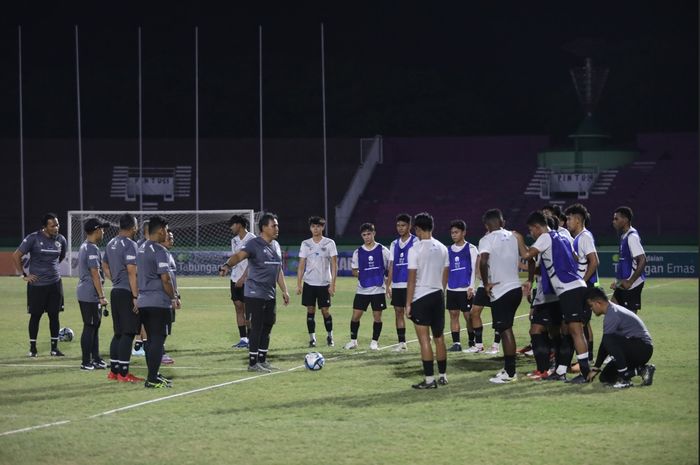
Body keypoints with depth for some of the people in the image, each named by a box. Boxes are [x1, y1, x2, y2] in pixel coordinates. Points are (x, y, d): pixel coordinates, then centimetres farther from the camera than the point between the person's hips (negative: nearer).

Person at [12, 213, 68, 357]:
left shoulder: (61, 240, 3)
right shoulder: (33, 238, -10)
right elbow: (16, 256, -6)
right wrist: (23, 275, -6)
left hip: (55, 284, 3)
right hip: (36, 284, -3)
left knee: (54, 315, 5)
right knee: (35, 315, 4)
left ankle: (54, 347, 13)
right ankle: (32, 348, 15)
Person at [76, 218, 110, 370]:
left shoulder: (84, 246, 15)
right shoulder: (92, 249, -16)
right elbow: (95, 274, -20)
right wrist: (102, 296, -19)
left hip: (84, 293, 10)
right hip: (91, 294, -10)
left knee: (95, 325, 15)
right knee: (90, 327, -6)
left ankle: (96, 359, 19)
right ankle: (86, 362, -3)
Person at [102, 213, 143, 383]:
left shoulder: (111, 244, 13)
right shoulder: (130, 245, -15)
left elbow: (105, 266, 22)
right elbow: (132, 272, -19)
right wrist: (136, 297, -19)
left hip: (115, 292, 9)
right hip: (128, 293, -9)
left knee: (118, 333, 14)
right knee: (128, 333, -5)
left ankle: (114, 371, 17)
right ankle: (124, 373, -5)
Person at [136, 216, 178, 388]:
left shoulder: (141, 249, 14)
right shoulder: (160, 251, -14)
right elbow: (165, 278, -18)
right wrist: (173, 297, -5)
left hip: (143, 301, 9)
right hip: (159, 302, -9)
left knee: (151, 339, 15)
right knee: (157, 339, -6)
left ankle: (153, 374, 20)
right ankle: (153, 379, -8)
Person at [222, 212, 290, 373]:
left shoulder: (276, 245, 15)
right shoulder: (254, 244, -10)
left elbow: (279, 270, 22)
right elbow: (239, 255, -27)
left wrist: (284, 290, 19)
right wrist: (228, 264, -47)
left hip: (270, 296, 8)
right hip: (255, 295, -8)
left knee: (267, 328, 10)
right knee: (256, 328, -6)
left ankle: (262, 360, 20)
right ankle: (253, 363, 0)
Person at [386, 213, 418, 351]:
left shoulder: (415, 242, -4)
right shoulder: (394, 244, 13)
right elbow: (391, 265, 15)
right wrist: (388, 285, 10)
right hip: (396, 285, 6)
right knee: (399, 312, 7)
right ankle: (401, 342, 12)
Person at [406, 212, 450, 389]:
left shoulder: (415, 250, -12)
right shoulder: (442, 248, 5)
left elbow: (412, 279, -12)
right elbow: (445, 276, 12)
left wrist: (408, 303, -7)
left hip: (421, 297, -6)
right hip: (438, 295, 6)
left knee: (424, 339, -3)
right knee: (439, 337, 14)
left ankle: (429, 379, -5)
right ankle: (442, 376, 21)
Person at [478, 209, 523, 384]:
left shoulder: (487, 240, -10)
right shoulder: (513, 237, 12)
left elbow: (483, 262, -24)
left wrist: (486, 284, -15)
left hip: (500, 291, -7)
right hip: (516, 287, 7)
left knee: (505, 331, -4)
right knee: (507, 329, 16)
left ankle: (510, 373, -3)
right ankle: (508, 368, 21)